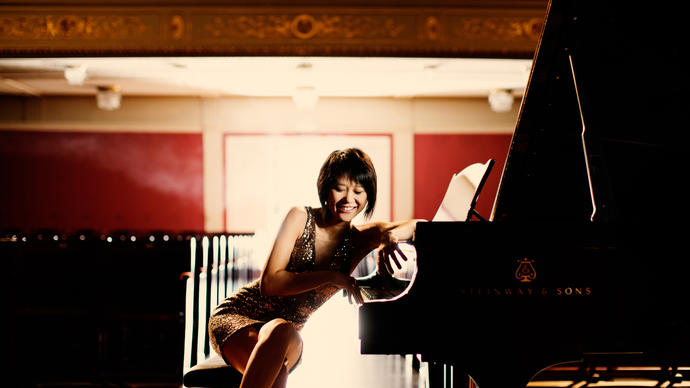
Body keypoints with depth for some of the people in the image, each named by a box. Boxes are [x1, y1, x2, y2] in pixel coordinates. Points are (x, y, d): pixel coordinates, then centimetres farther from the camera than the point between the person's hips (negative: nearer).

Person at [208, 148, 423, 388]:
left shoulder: (359, 239, 3)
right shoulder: (300, 218, -7)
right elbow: (269, 283, -15)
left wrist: (391, 236, -30)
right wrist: (331, 277, -25)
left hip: (287, 333, 3)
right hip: (239, 314, -3)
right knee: (280, 331, -39)